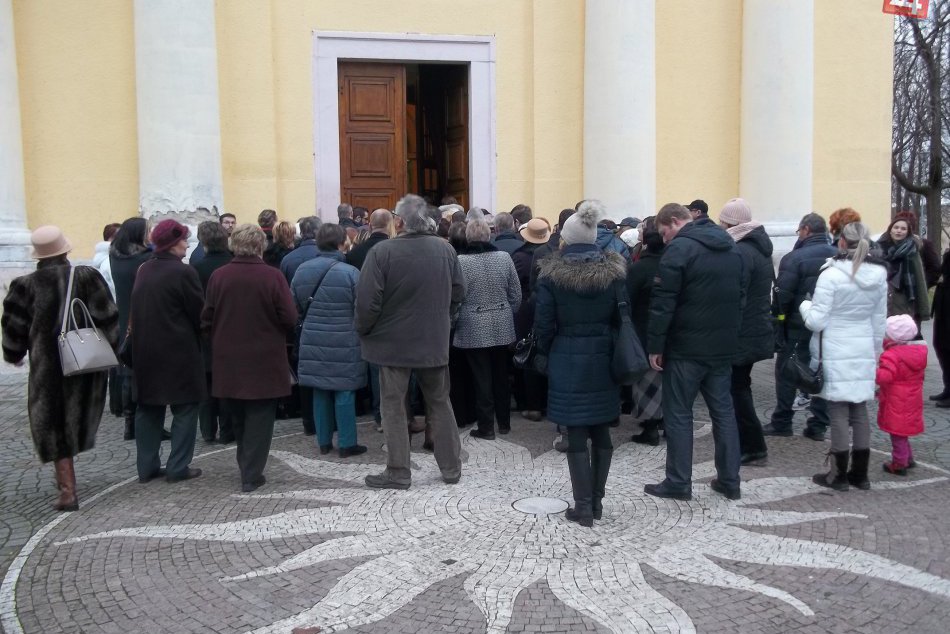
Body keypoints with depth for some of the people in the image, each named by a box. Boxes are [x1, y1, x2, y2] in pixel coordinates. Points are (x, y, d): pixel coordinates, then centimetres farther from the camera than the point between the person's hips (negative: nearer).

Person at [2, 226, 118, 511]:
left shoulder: (25, 286, -8)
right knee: (76, 417, 22)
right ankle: (66, 479, 34)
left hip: (46, 365, -1)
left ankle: (67, 489, 2)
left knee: (54, 423, 7)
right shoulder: (87, 277, -8)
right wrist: (111, 349, 6)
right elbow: (107, 318, -7)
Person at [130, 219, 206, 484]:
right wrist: (196, 335, 7)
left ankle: (146, 466, 19)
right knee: (185, 406, 4)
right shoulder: (183, 272, -15)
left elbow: (137, 308, 12)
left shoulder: (143, 270, 6)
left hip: (145, 349, 7)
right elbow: (199, 312, -11)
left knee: (148, 407, 13)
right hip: (178, 350, -7)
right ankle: (178, 467, 5)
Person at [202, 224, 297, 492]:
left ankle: (246, 467, 33)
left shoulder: (218, 276, -6)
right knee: (259, 419, 6)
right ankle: (251, 475, 7)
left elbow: (206, 319, -2)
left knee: (238, 418, 20)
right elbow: (289, 318, -13)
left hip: (228, 360, 3)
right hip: (264, 360, -3)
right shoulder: (272, 276, -14)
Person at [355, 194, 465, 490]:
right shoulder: (445, 249, -1)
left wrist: (363, 330, -1)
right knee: (440, 403, 16)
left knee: (394, 407, 7)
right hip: (435, 341, 4)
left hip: (393, 342, -4)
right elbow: (458, 292, 6)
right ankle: (451, 467, 22)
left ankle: (398, 472, 12)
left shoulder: (382, 251, -17)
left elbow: (367, 300, -18)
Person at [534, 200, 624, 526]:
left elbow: (544, 323, -6)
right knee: (601, 431, 14)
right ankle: (597, 501, 21)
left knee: (577, 435, 2)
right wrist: (615, 350, 12)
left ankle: (583, 506, 6)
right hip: (604, 359, 4)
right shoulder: (614, 270, 0)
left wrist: (546, 353, 10)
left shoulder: (553, 273, -10)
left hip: (568, 360, -3)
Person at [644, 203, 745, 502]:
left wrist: (655, 345, -12)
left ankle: (678, 483, 7)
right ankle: (729, 480, 19)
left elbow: (663, 302, -17)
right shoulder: (731, 247, 13)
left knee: (678, 414, 2)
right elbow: (740, 295, 17)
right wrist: (730, 335, 18)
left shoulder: (680, 249, -13)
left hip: (686, 347, -7)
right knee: (723, 410, 13)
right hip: (723, 346, 7)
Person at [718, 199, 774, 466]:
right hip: (756, 330, 10)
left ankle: (754, 448, 6)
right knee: (739, 386, 18)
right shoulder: (758, 247, 11)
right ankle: (747, 443, 26)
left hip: (742, 334, -10)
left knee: (737, 389, 0)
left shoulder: (740, 252, -21)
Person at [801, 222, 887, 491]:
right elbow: (880, 322, 11)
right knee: (860, 411, 12)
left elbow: (816, 321, -13)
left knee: (838, 411, 0)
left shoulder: (831, 275, -15)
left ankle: (839, 475, 8)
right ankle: (860, 473, 19)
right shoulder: (879, 276, 5)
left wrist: (805, 305, 6)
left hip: (835, 353, -5)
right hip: (864, 352, 6)